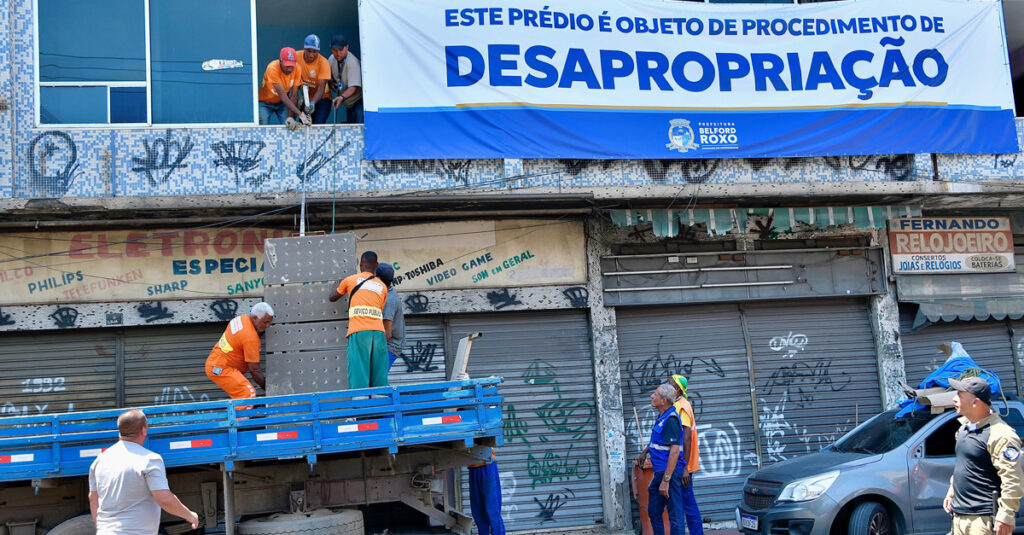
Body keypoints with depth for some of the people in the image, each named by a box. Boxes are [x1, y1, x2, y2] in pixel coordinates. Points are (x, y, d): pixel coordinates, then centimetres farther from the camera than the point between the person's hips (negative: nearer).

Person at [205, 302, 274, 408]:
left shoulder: (241, 319, 3)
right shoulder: (251, 337, -23)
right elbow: (254, 369, -18)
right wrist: (266, 387, -8)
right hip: (220, 369, -10)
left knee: (239, 395, 15)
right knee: (249, 393, -20)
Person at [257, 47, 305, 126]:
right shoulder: (272, 68, -30)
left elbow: (294, 96, -18)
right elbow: (282, 95, -35)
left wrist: (291, 117, -31)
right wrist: (300, 114, -44)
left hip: (283, 102, 3)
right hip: (265, 103, -3)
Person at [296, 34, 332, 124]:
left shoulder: (323, 62, -20)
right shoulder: (297, 57, -10)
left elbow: (321, 89, -25)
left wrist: (312, 103, -41)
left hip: (321, 99, -3)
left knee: (318, 126, -21)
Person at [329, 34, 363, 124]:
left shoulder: (353, 62, -23)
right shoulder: (332, 59, 1)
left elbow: (354, 87, -31)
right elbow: (329, 77, 20)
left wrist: (342, 97, -46)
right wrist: (331, 84, -3)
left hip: (359, 99, -8)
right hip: (348, 103, 8)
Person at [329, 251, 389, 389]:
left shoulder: (350, 280, 13)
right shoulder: (382, 287, 20)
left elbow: (332, 298, 27)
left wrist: (339, 285, 46)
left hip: (359, 332, -3)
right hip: (379, 331, 3)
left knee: (359, 378, -8)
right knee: (380, 379, 3)